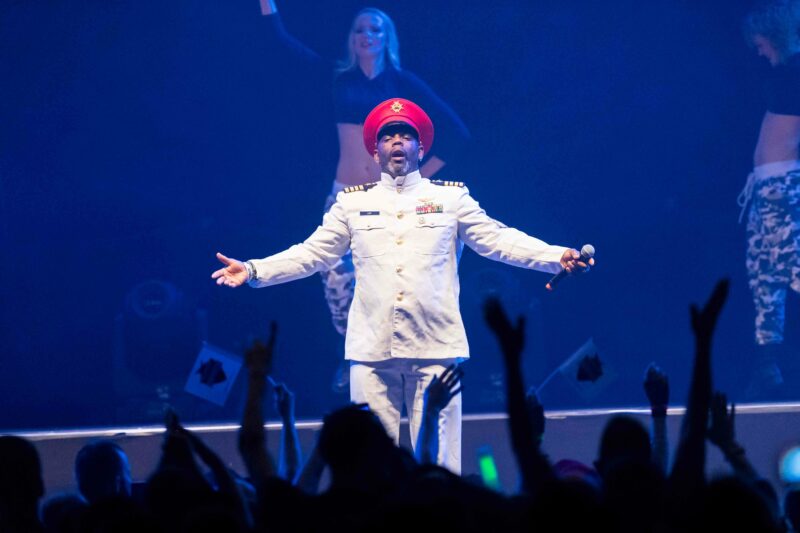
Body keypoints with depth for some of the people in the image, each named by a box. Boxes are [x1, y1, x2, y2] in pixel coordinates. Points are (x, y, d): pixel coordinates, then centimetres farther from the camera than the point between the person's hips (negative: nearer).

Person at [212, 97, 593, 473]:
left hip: (436, 347, -1)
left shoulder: (451, 198, 11)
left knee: (440, 464, -2)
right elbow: (311, 254, 13)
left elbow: (498, 240, 3)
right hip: (372, 349, 1)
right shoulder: (352, 203, 14)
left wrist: (557, 257, -10)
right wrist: (253, 271, 2)